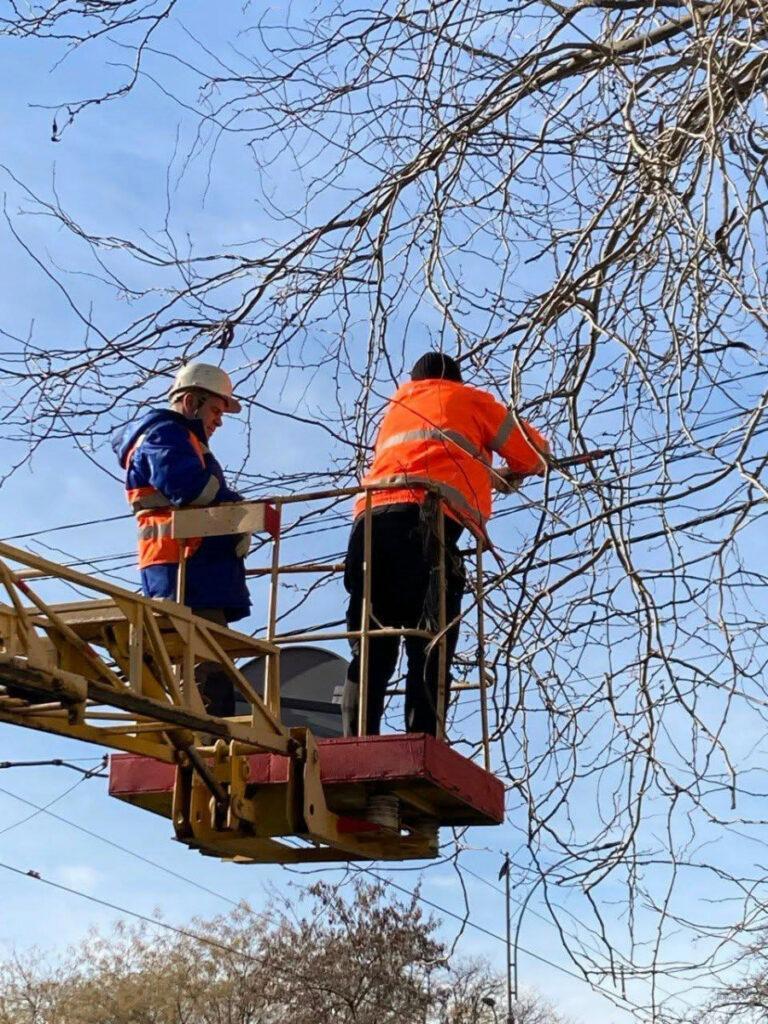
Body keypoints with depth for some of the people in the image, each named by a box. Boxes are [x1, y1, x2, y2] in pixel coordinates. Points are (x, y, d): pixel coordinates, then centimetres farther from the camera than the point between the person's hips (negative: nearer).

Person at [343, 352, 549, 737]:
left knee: (370, 653, 1)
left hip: (369, 519, 5)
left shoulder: (395, 410, 38)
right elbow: (533, 453, 27)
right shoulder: (470, 400, 24)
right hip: (422, 520, -5)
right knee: (429, 651, -12)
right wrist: (514, 472, 50)